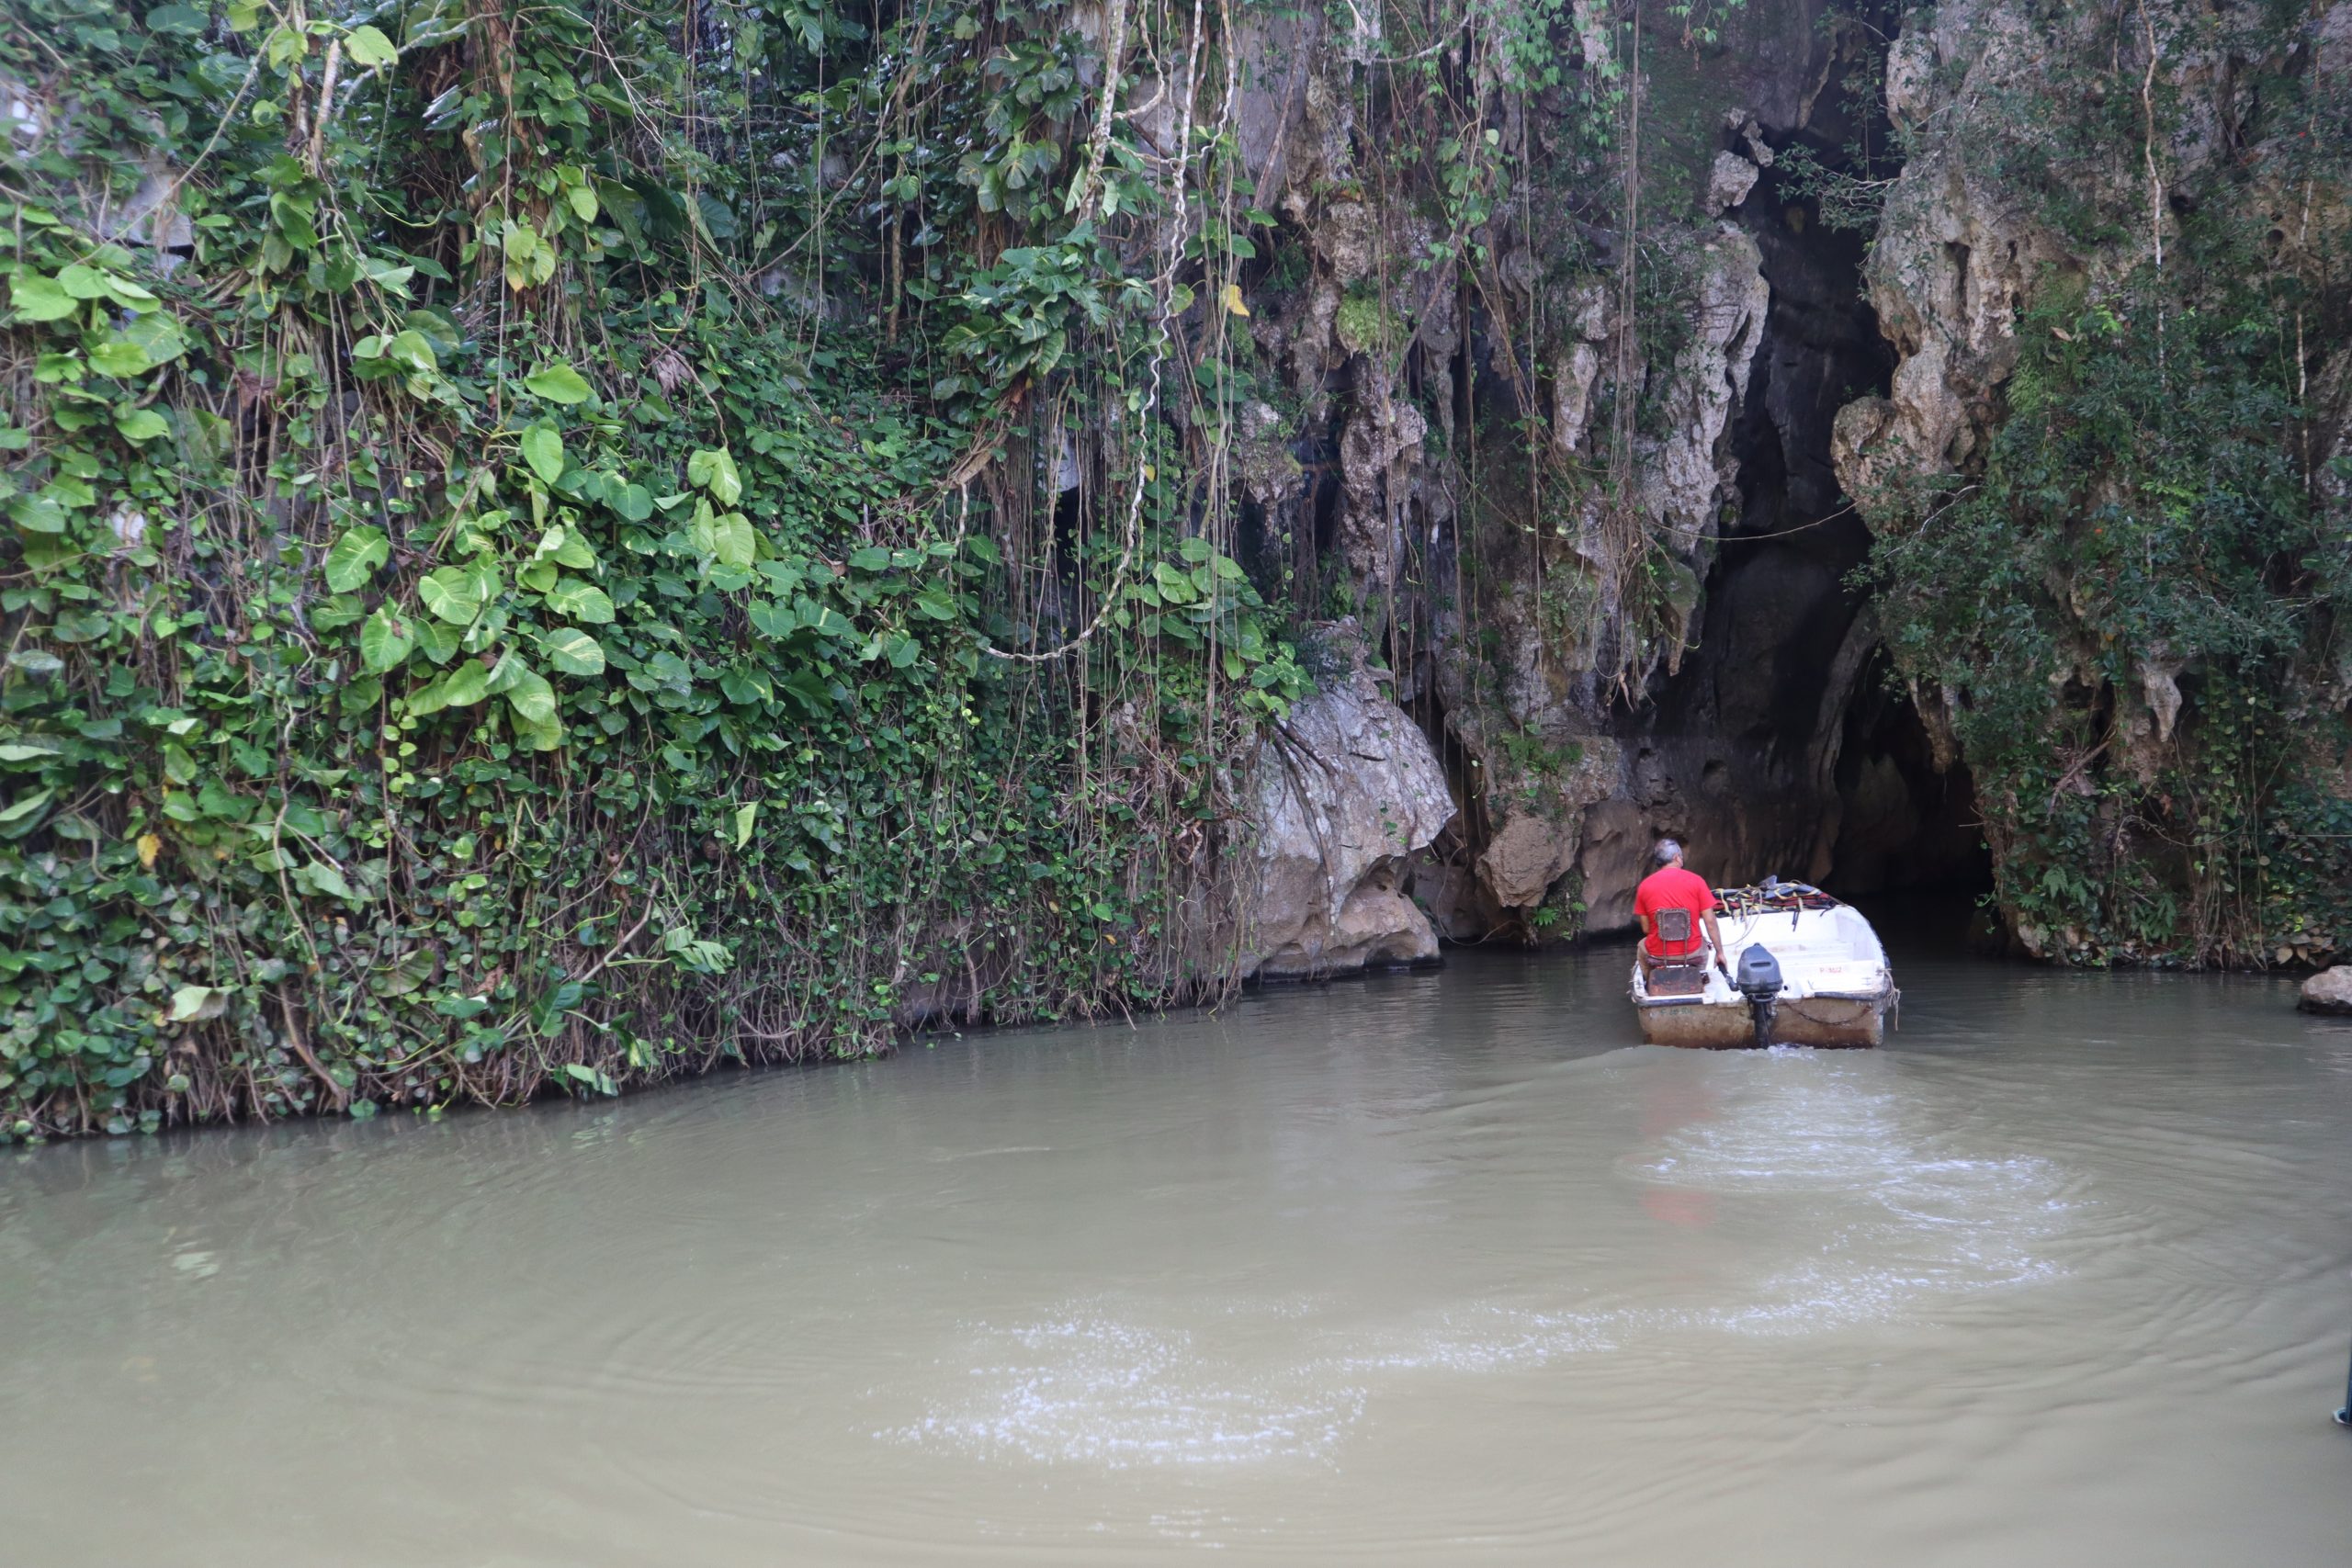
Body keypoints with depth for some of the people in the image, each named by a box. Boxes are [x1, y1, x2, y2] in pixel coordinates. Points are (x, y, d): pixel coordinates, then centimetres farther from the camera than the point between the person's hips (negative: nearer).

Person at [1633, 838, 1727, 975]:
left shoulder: (1645, 885, -2)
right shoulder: (1696, 881, -5)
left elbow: (1645, 928, 1)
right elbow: (1710, 922, -5)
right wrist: (1720, 953, 5)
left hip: (1657, 955, 0)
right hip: (1691, 953, 0)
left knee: (1642, 945, 35)